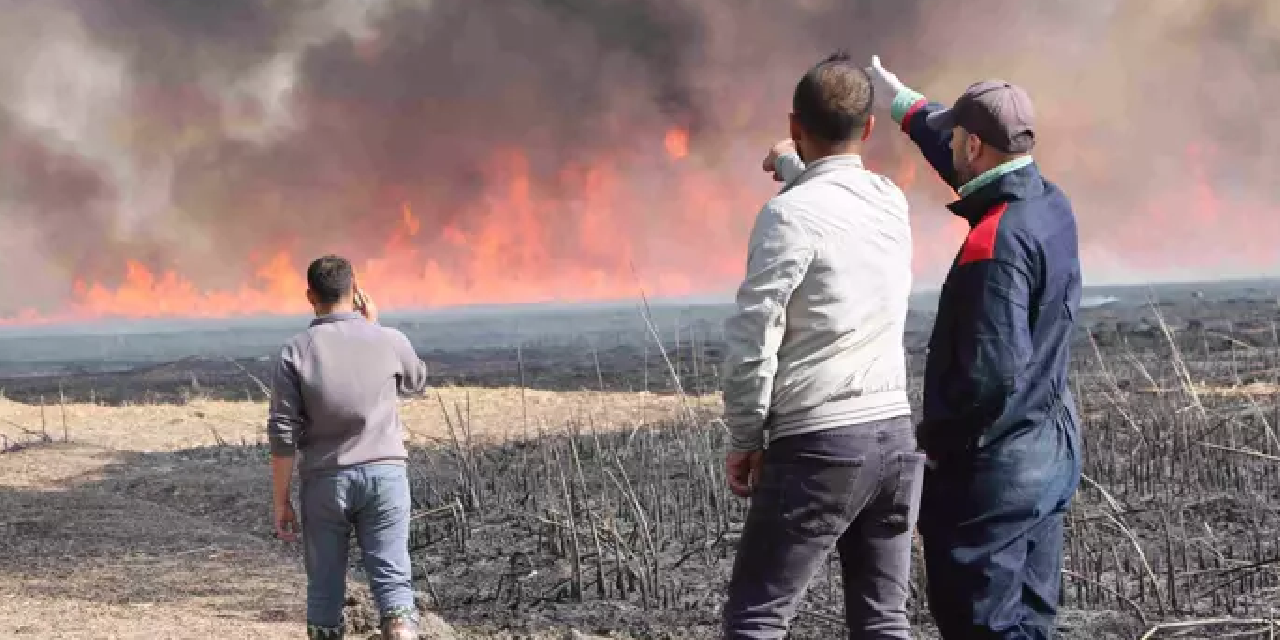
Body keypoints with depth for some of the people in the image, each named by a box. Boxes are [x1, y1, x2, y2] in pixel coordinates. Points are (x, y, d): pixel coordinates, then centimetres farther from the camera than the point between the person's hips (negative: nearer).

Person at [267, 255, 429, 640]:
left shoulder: (297, 352, -4)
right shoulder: (389, 341, -1)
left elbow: (283, 435, -5)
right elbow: (417, 383, 22)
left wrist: (281, 502, 2)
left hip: (325, 479, 0)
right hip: (384, 473, 0)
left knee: (325, 587, 9)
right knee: (393, 577, -3)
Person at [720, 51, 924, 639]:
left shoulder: (790, 214, -12)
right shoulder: (892, 202, 9)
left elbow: (753, 338, -14)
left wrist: (743, 440, -2)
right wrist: (794, 168, 53)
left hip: (819, 444, -7)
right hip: (895, 435, 7)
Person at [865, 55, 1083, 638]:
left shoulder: (995, 244, -24)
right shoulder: (1052, 204, 3)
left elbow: (992, 371, -27)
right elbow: (977, 173, 24)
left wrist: (935, 438, -12)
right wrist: (904, 103, 34)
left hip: (992, 470, -9)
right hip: (1052, 455, 9)